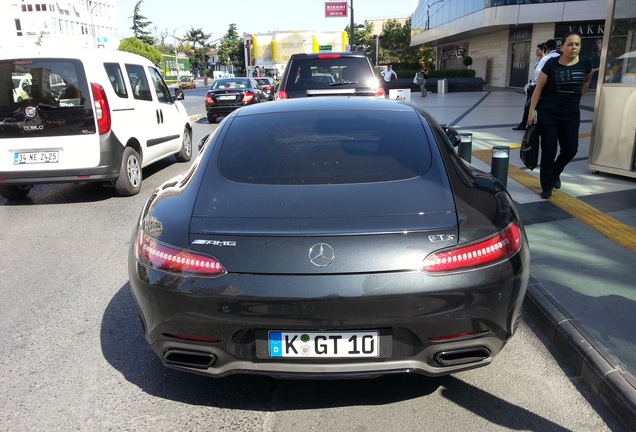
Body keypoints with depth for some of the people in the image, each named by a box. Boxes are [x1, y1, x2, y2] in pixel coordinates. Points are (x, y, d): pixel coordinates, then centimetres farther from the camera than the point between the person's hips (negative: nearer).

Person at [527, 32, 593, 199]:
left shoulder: (585, 62, -2)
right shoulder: (552, 63, -10)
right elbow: (538, 88, -6)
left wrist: (577, 97, 17)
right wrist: (532, 110, -10)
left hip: (572, 114, 3)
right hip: (548, 113, -3)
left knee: (570, 149, 5)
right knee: (549, 150, 0)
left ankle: (555, 173, 35)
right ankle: (547, 186, 12)